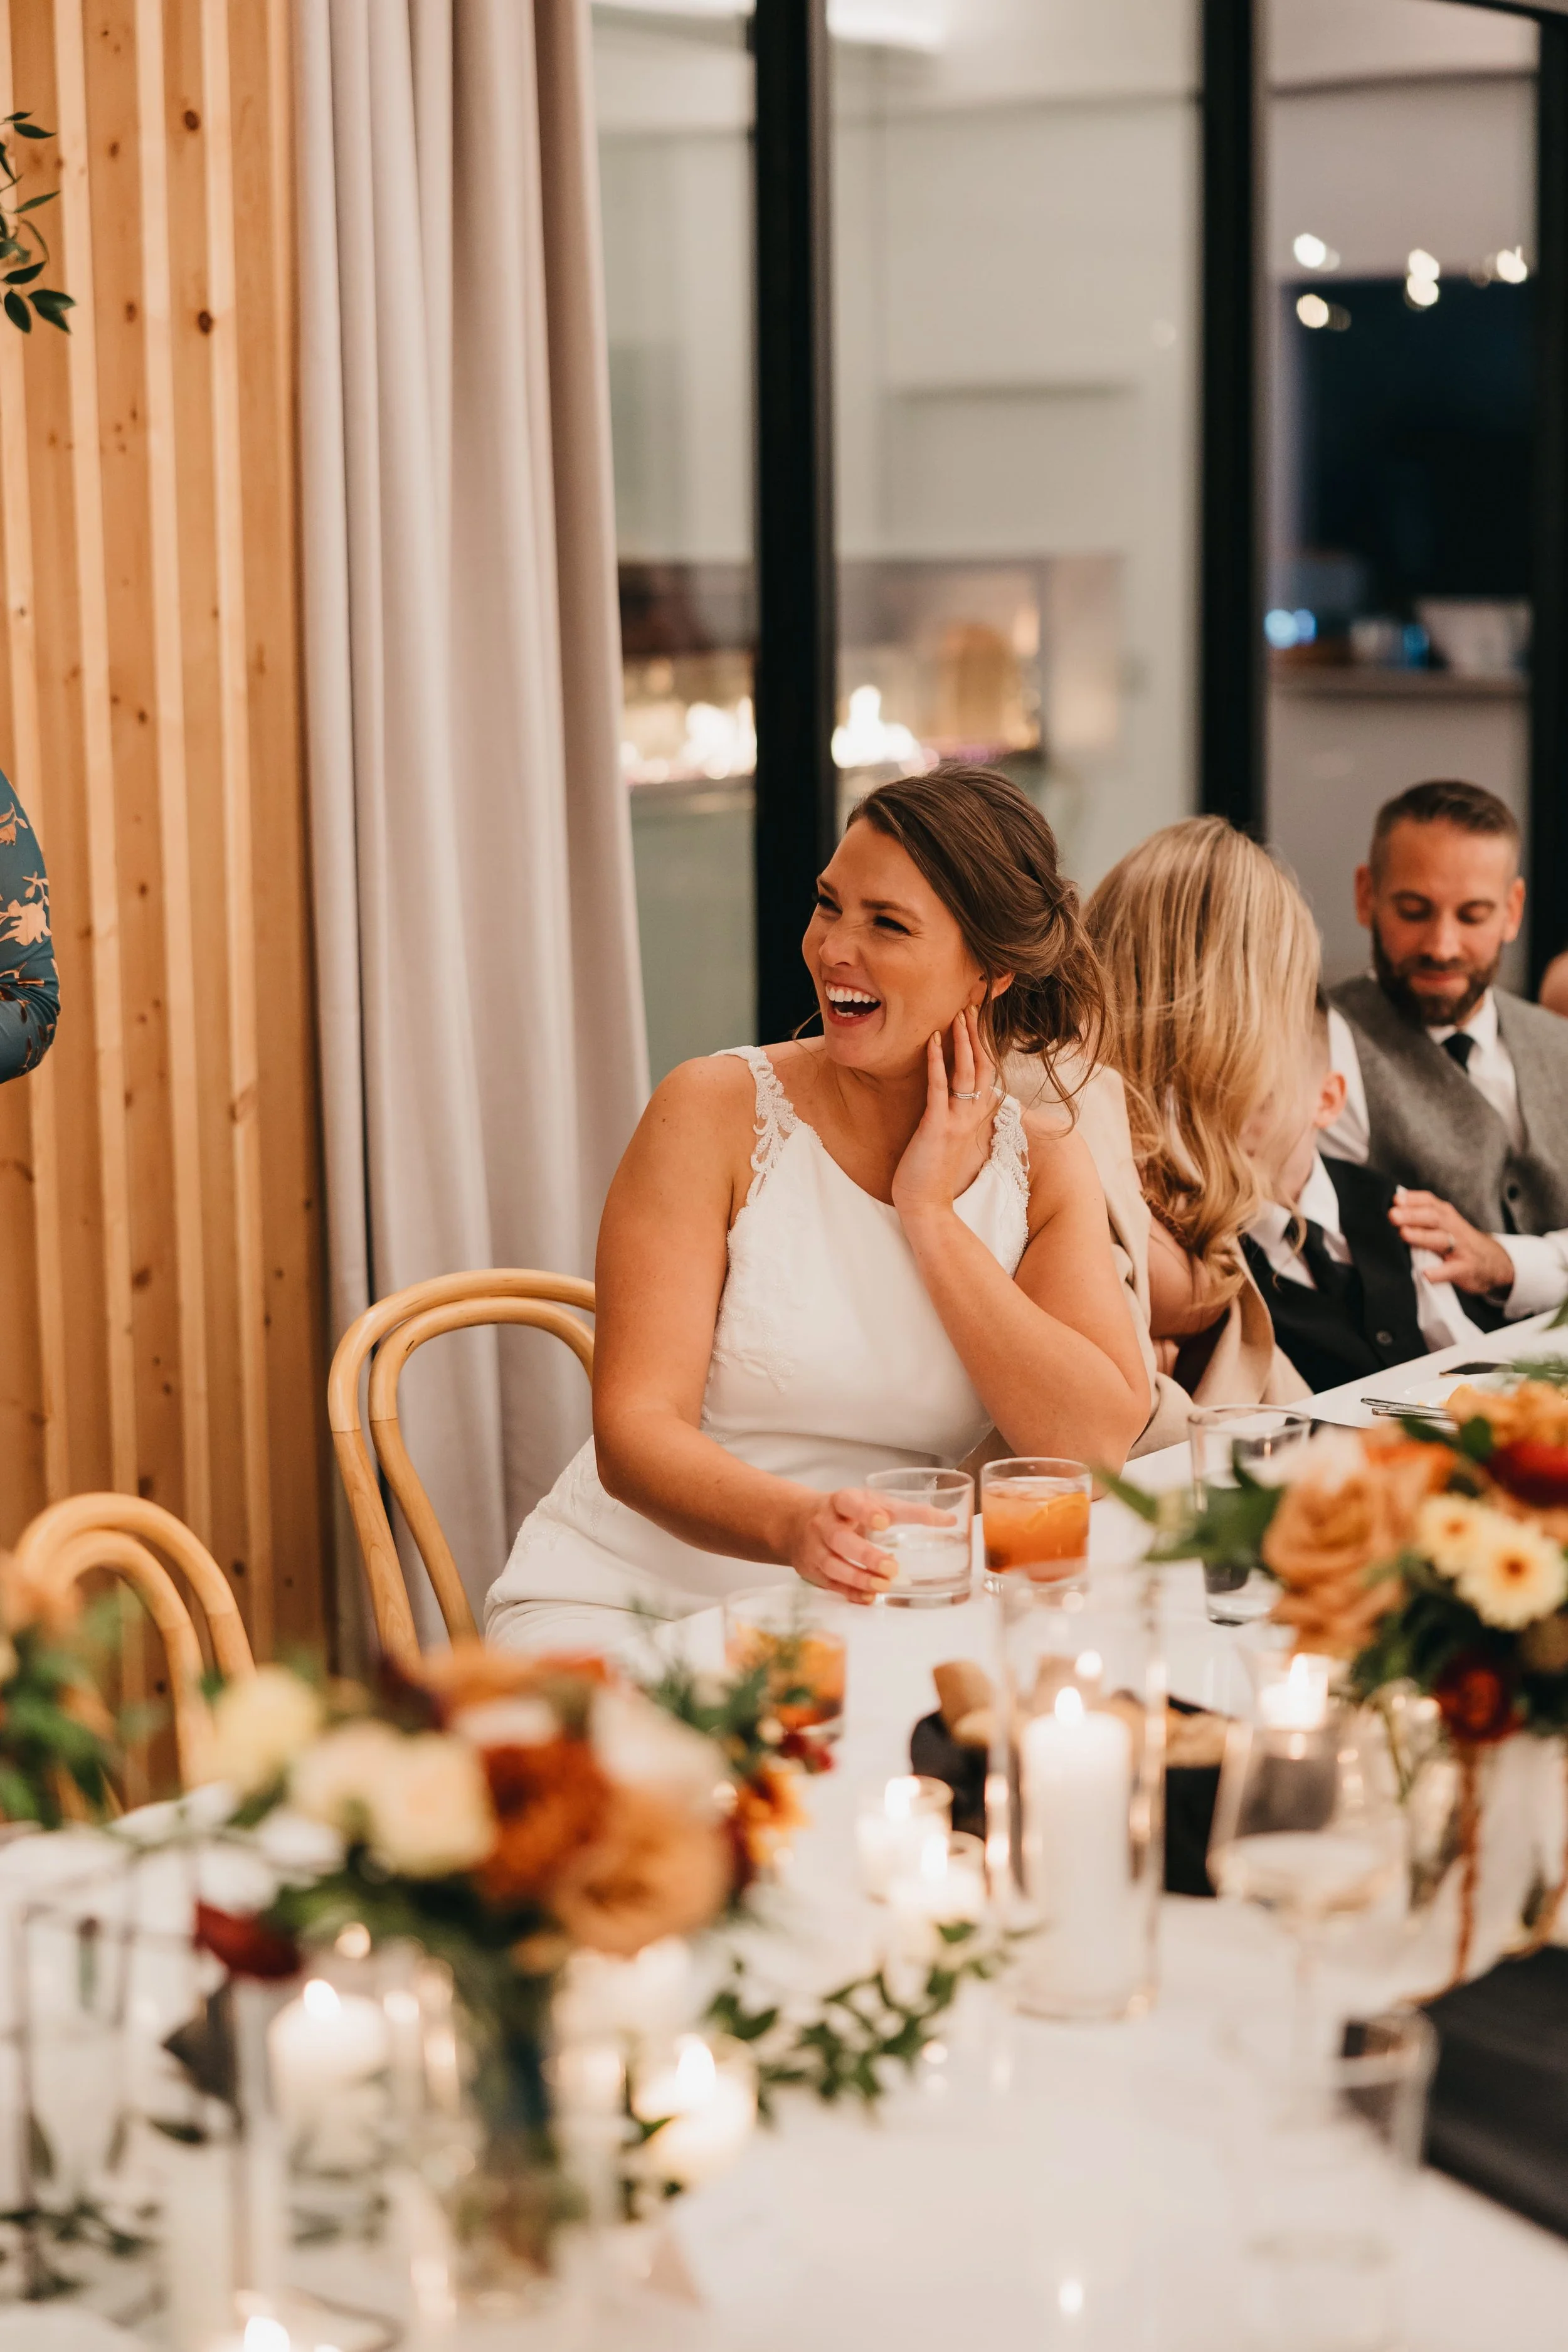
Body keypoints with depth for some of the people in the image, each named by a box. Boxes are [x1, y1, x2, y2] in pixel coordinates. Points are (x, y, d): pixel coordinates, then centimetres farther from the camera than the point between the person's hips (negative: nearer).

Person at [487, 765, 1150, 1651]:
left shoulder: (1044, 1164, 5)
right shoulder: (717, 1112, -6)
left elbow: (1099, 1445, -10)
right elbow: (633, 1431, -15)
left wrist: (931, 1215, -11)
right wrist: (795, 1525, -36)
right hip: (620, 1601, -4)